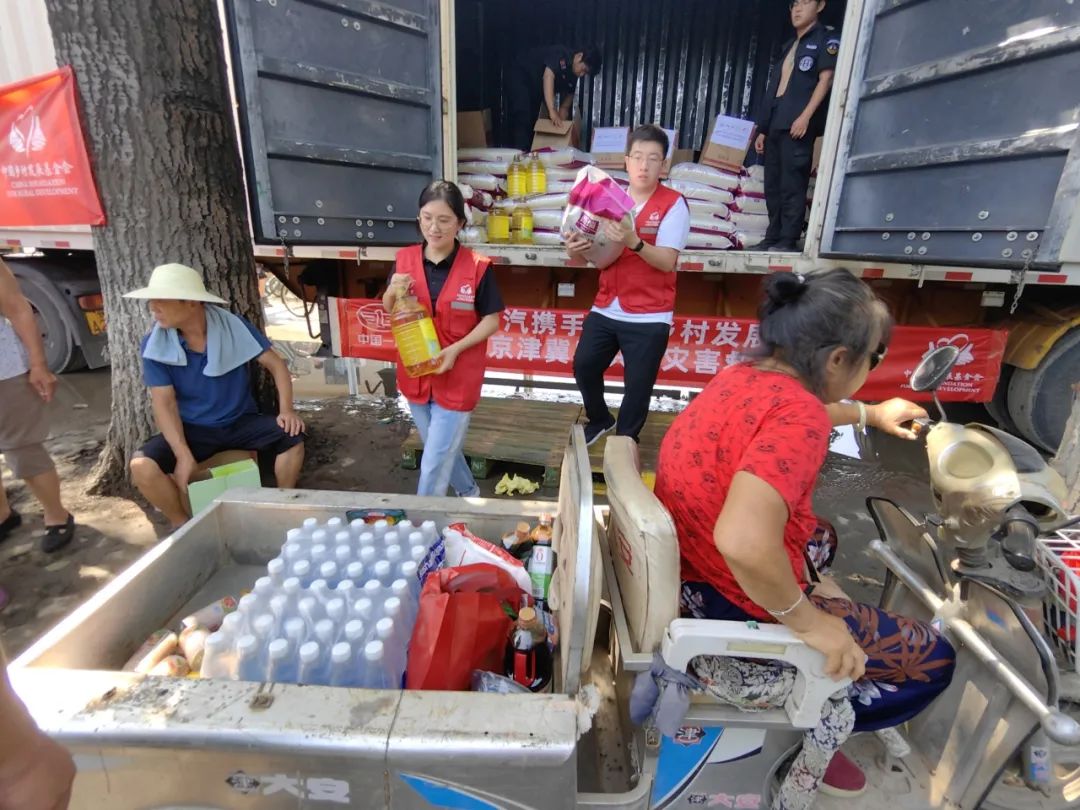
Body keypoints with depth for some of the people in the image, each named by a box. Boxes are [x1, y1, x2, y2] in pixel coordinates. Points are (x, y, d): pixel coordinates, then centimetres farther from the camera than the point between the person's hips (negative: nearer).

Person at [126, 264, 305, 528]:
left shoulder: (233, 326, -12)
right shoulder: (154, 345, -10)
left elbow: (276, 364, -7)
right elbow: (164, 403, -12)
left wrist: (286, 410, -22)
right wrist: (184, 456, -23)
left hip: (241, 422, 0)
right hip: (192, 429, 0)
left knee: (293, 435, -26)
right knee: (142, 466, -25)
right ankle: (184, 525, 1)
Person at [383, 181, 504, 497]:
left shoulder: (477, 267, -13)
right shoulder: (405, 259, -2)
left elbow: (491, 320, -8)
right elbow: (388, 311, 9)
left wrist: (456, 349, -20)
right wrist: (393, 293, -13)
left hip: (457, 378, -5)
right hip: (415, 374, 5)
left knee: (434, 464, 0)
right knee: (442, 450, 23)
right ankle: (469, 494, 49)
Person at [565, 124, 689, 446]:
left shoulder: (673, 204, -8)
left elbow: (667, 262, -18)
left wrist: (633, 241, -34)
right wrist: (577, 250, -14)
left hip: (649, 316, -4)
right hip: (605, 309, 5)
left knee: (638, 385, 5)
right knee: (584, 367, 9)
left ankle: (625, 441, 29)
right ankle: (600, 419, 37)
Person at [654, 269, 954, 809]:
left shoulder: (744, 376, 0)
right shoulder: (799, 415, -27)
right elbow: (744, 542, -42)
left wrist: (870, 414, 38)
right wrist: (806, 620, -23)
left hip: (689, 575, 8)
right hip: (731, 611, -8)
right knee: (932, 660, 10)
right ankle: (814, 725, 25)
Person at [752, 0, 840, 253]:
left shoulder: (826, 38, 8)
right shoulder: (789, 46, 28)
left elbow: (826, 79, -4)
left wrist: (805, 116, -17)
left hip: (798, 124, -7)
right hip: (776, 125, 7)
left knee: (792, 185, -13)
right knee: (773, 186, 4)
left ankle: (788, 240, -13)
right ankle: (772, 238, 8)